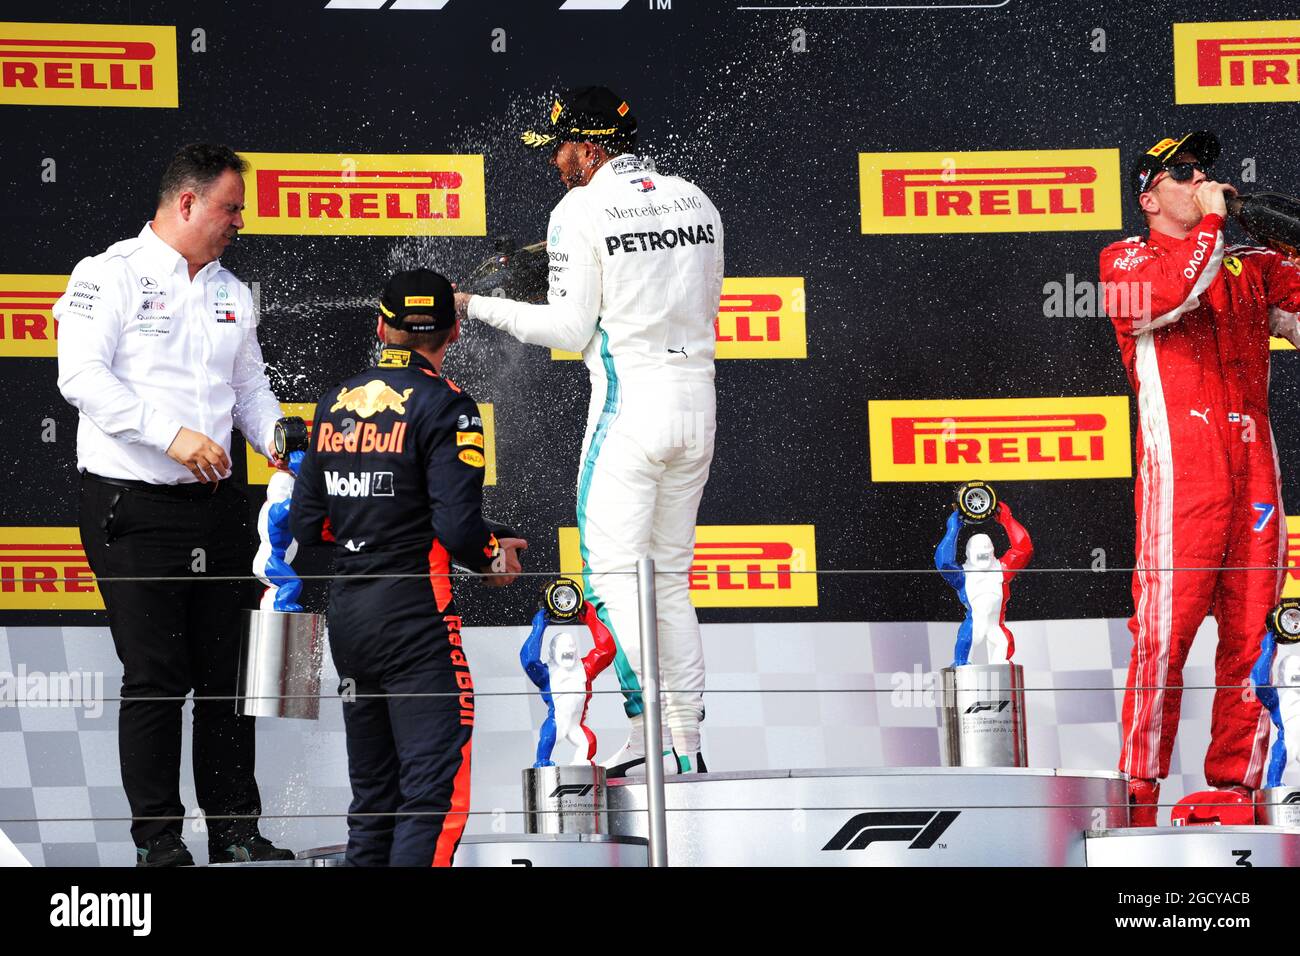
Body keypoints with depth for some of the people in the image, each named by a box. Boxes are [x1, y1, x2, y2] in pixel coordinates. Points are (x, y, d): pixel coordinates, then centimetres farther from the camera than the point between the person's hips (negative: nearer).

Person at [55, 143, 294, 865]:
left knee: (227, 673, 7)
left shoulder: (230, 293, 16)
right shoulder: (111, 275, -5)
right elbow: (82, 376, -16)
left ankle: (235, 833, 14)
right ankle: (157, 840, 2)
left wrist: (286, 449, 2)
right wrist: (171, 435, -22)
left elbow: (252, 392, 22)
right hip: (133, 507, -6)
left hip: (216, 505, 6)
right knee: (157, 677, -5)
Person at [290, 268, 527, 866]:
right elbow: (457, 525, -19)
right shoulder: (443, 404, -10)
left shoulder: (336, 403, 9)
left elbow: (306, 525, 10)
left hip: (346, 614, 7)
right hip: (415, 614, -7)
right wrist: (495, 557, 1)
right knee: (436, 788, -9)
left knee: (374, 790, 15)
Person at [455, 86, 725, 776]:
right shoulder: (694, 201, 10)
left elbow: (572, 330, -9)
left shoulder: (582, 210, -8)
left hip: (630, 398, -7)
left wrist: (480, 306, 2)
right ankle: (687, 747, 11)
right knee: (671, 578, 13)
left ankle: (645, 731, -20)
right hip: (697, 398, 7)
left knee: (612, 576, -6)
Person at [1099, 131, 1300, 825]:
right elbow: (1167, 297, -14)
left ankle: (1235, 783, 6)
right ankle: (1140, 788, -8)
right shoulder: (1126, 260, 7)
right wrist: (1209, 223, -6)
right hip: (1178, 470, -5)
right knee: (1164, 632, -11)